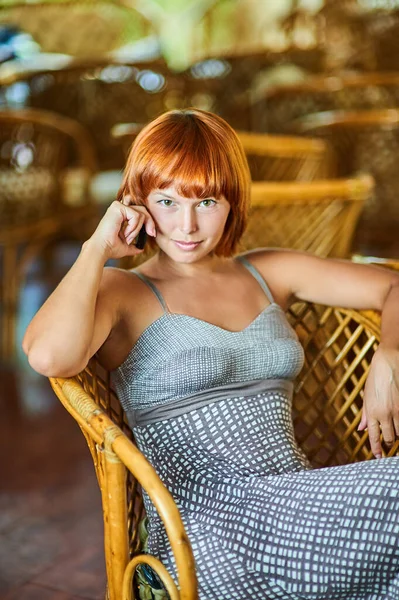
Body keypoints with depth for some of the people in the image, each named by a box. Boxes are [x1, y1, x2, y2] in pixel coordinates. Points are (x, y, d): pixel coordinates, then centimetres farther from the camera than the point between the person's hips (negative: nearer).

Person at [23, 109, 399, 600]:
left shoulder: (267, 272, 16)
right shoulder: (122, 292, 2)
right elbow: (49, 356, -21)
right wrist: (98, 248, -8)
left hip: (300, 513, 5)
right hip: (207, 529, -5)